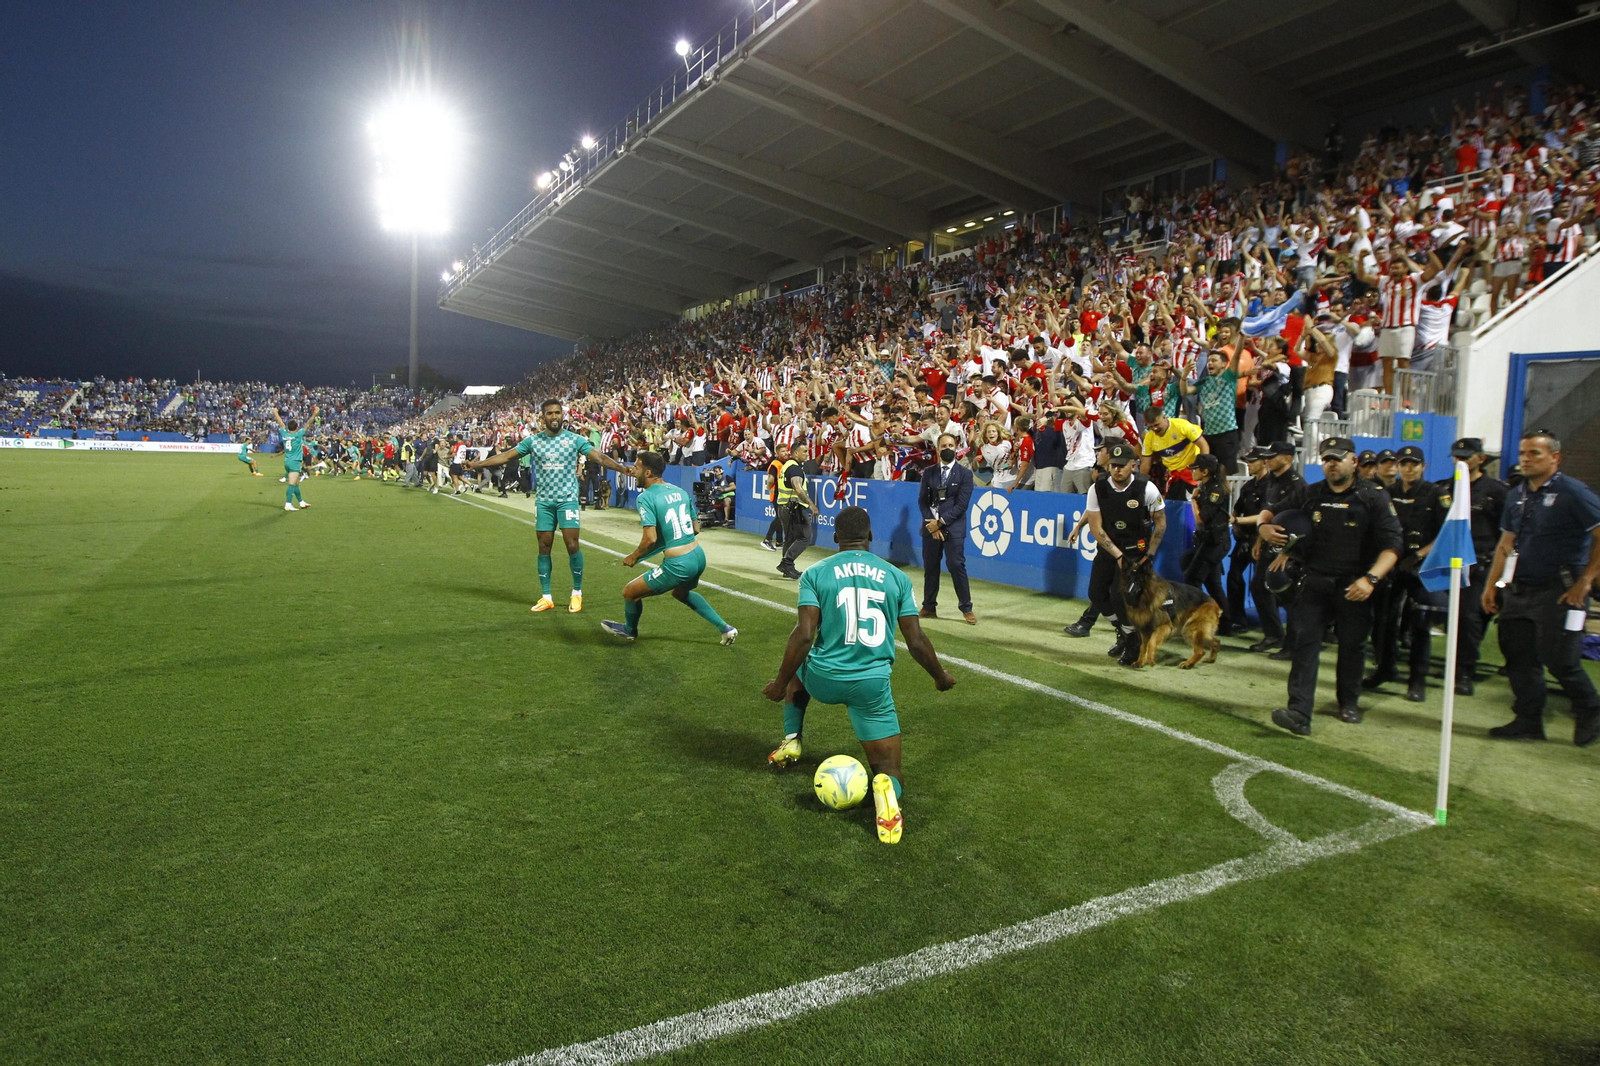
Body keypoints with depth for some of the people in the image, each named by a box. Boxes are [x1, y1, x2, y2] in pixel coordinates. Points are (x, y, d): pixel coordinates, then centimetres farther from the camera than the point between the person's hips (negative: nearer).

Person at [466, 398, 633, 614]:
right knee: (544, 547, 5)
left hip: (567, 499, -2)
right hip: (544, 501, 2)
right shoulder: (532, 440, 3)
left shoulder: (575, 439, -3)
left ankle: (577, 593, 11)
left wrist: (624, 468, -22)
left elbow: (599, 457, -9)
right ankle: (546, 598, 14)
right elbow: (506, 456, 3)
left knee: (572, 545, -7)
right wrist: (477, 464, -4)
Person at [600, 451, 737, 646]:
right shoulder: (680, 491, 9)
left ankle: (630, 630, 39)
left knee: (630, 592, 11)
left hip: (678, 565, -8)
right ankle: (725, 629, 35)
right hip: (698, 556, 8)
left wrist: (633, 557, -2)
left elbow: (650, 538, -19)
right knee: (680, 592, 37)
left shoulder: (646, 497, -12)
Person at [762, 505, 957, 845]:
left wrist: (781, 683, 0)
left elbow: (804, 635, -11)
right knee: (890, 774, 10)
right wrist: (940, 676, 20)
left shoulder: (815, 574, -2)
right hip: (873, 685, 0)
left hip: (824, 679, 0)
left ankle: (791, 743, 28)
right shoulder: (896, 576, 3)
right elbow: (916, 641, 3)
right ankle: (886, 789, -26)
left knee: (796, 672, 38)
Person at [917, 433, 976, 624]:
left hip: (953, 527, -3)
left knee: (956, 565, -8)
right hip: (931, 526, 3)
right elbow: (922, 501, 6)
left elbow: (961, 504, -7)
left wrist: (940, 522, -12)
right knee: (930, 567, 6)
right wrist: (932, 523, -7)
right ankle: (929, 607, 14)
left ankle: (966, 608, 1)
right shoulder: (929, 472, 10)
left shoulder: (964, 474, 0)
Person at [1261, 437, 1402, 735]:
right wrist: (1264, 526, -8)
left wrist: (1371, 578, -24)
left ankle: (1349, 702, 36)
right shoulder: (1308, 494, 6)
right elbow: (1271, 511, 17)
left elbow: (1391, 545, -9)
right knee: (1304, 643, -10)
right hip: (1314, 582, 2)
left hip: (1353, 585, -1)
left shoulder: (1374, 497, -3)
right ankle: (1299, 713, -16)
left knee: (1352, 645, 13)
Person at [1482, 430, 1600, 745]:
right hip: (1519, 590, 7)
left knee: (1559, 660, -3)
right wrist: (1491, 584, 11)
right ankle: (1528, 721, 18)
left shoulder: (1572, 492, -10)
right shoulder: (1517, 495, 11)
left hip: (1558, 592, -7)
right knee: (1519, 657, 7)